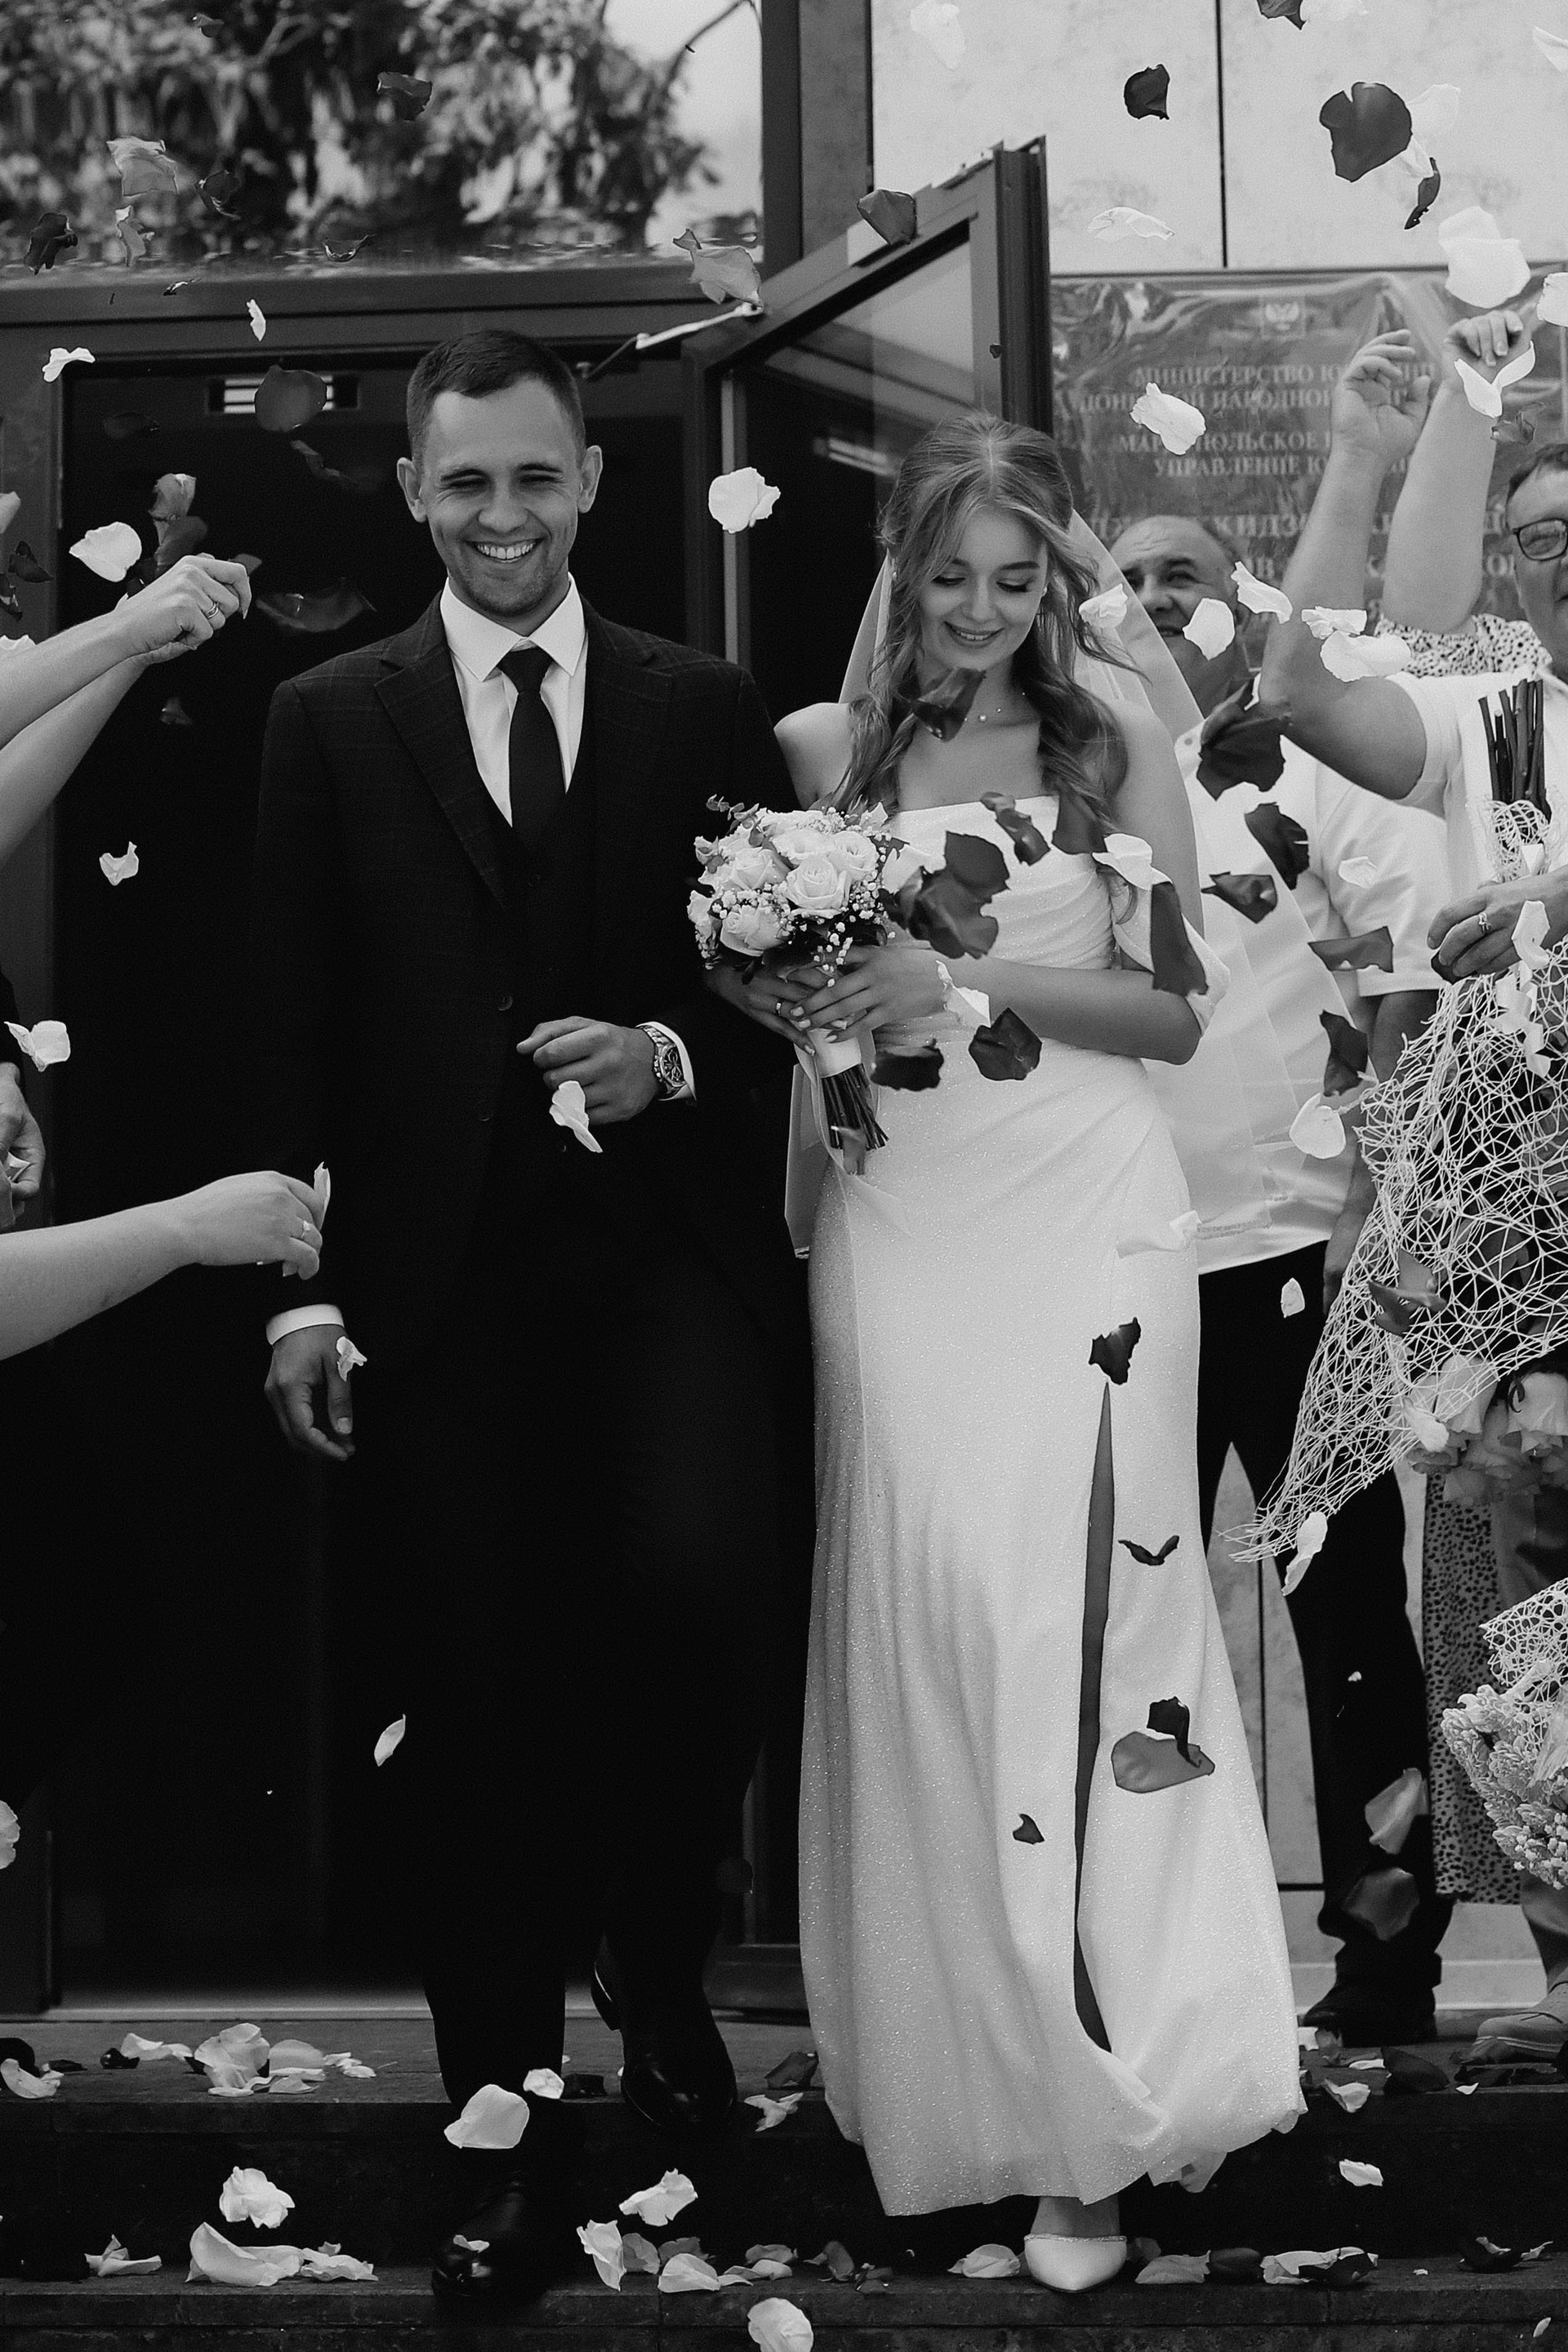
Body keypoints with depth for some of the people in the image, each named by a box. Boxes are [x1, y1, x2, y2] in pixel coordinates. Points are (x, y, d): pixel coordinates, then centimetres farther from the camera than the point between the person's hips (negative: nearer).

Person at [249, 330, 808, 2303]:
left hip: (669, 1251, 0)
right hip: (440, 1279, 1)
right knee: (476, 1699, 4)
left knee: (700, 1587, -19)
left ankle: (658, 1958, 11)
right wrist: (301, 1287, -1)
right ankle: (506, 2122, 16)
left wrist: (675, 1058, -11)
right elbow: (293, 1028, 5)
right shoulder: (330, 721, 8)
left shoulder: (706, 711, 8)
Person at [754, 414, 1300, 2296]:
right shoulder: (820, 752, 9)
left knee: (1058, 1600, -8)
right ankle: (947, 2079, 12)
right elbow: (755, 963, 13)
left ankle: (1087, 2120, -2)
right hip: (896, 1216, 2)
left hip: (1079, 1217, -2)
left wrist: (969, 982, -12)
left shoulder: (1120, 752, 4)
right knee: (913, 1610, -1)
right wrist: (811, 994, -10)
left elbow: (1174, 1012, 1)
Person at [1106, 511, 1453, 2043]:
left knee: (1348, 1604, 1)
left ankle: (1387, 1949, 9)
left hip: (1290, 1246, -4)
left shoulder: (1321, 773, -1)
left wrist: (1373, 1196, -15)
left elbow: (1420, 979, -8)